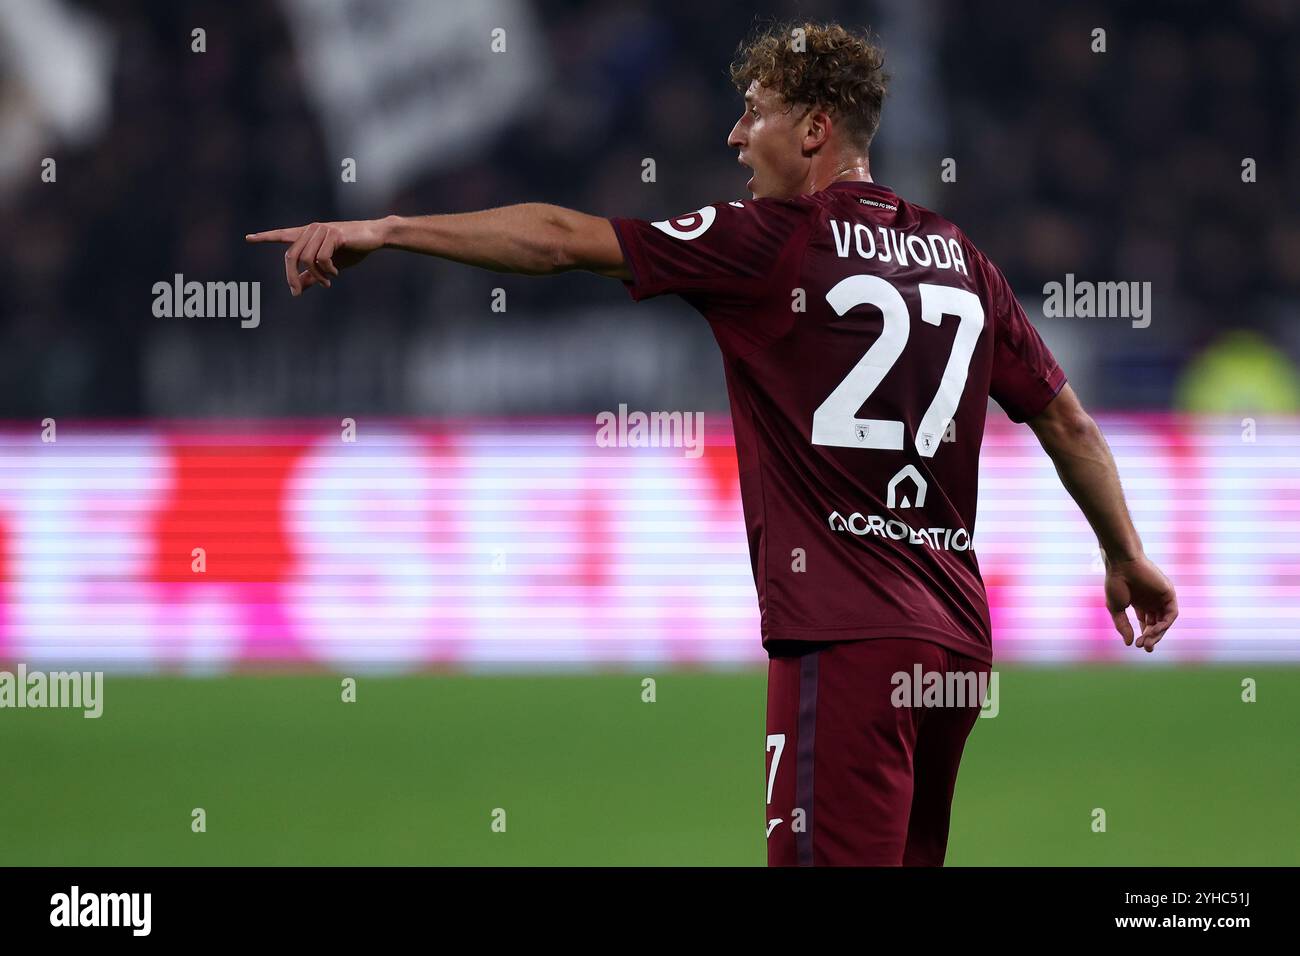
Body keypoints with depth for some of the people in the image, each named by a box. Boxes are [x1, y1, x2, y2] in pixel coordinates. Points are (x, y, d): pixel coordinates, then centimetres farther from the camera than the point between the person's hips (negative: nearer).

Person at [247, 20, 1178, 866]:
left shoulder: (777, 241, -4)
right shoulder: (958, 256, 15)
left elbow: (562, 239, -8)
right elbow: (1068, 422, 21)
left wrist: (385, 228, -6)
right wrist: (1129, 558, 35)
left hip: (847, 636, -7)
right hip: (955, 639, 8)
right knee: (904, 856, 14)